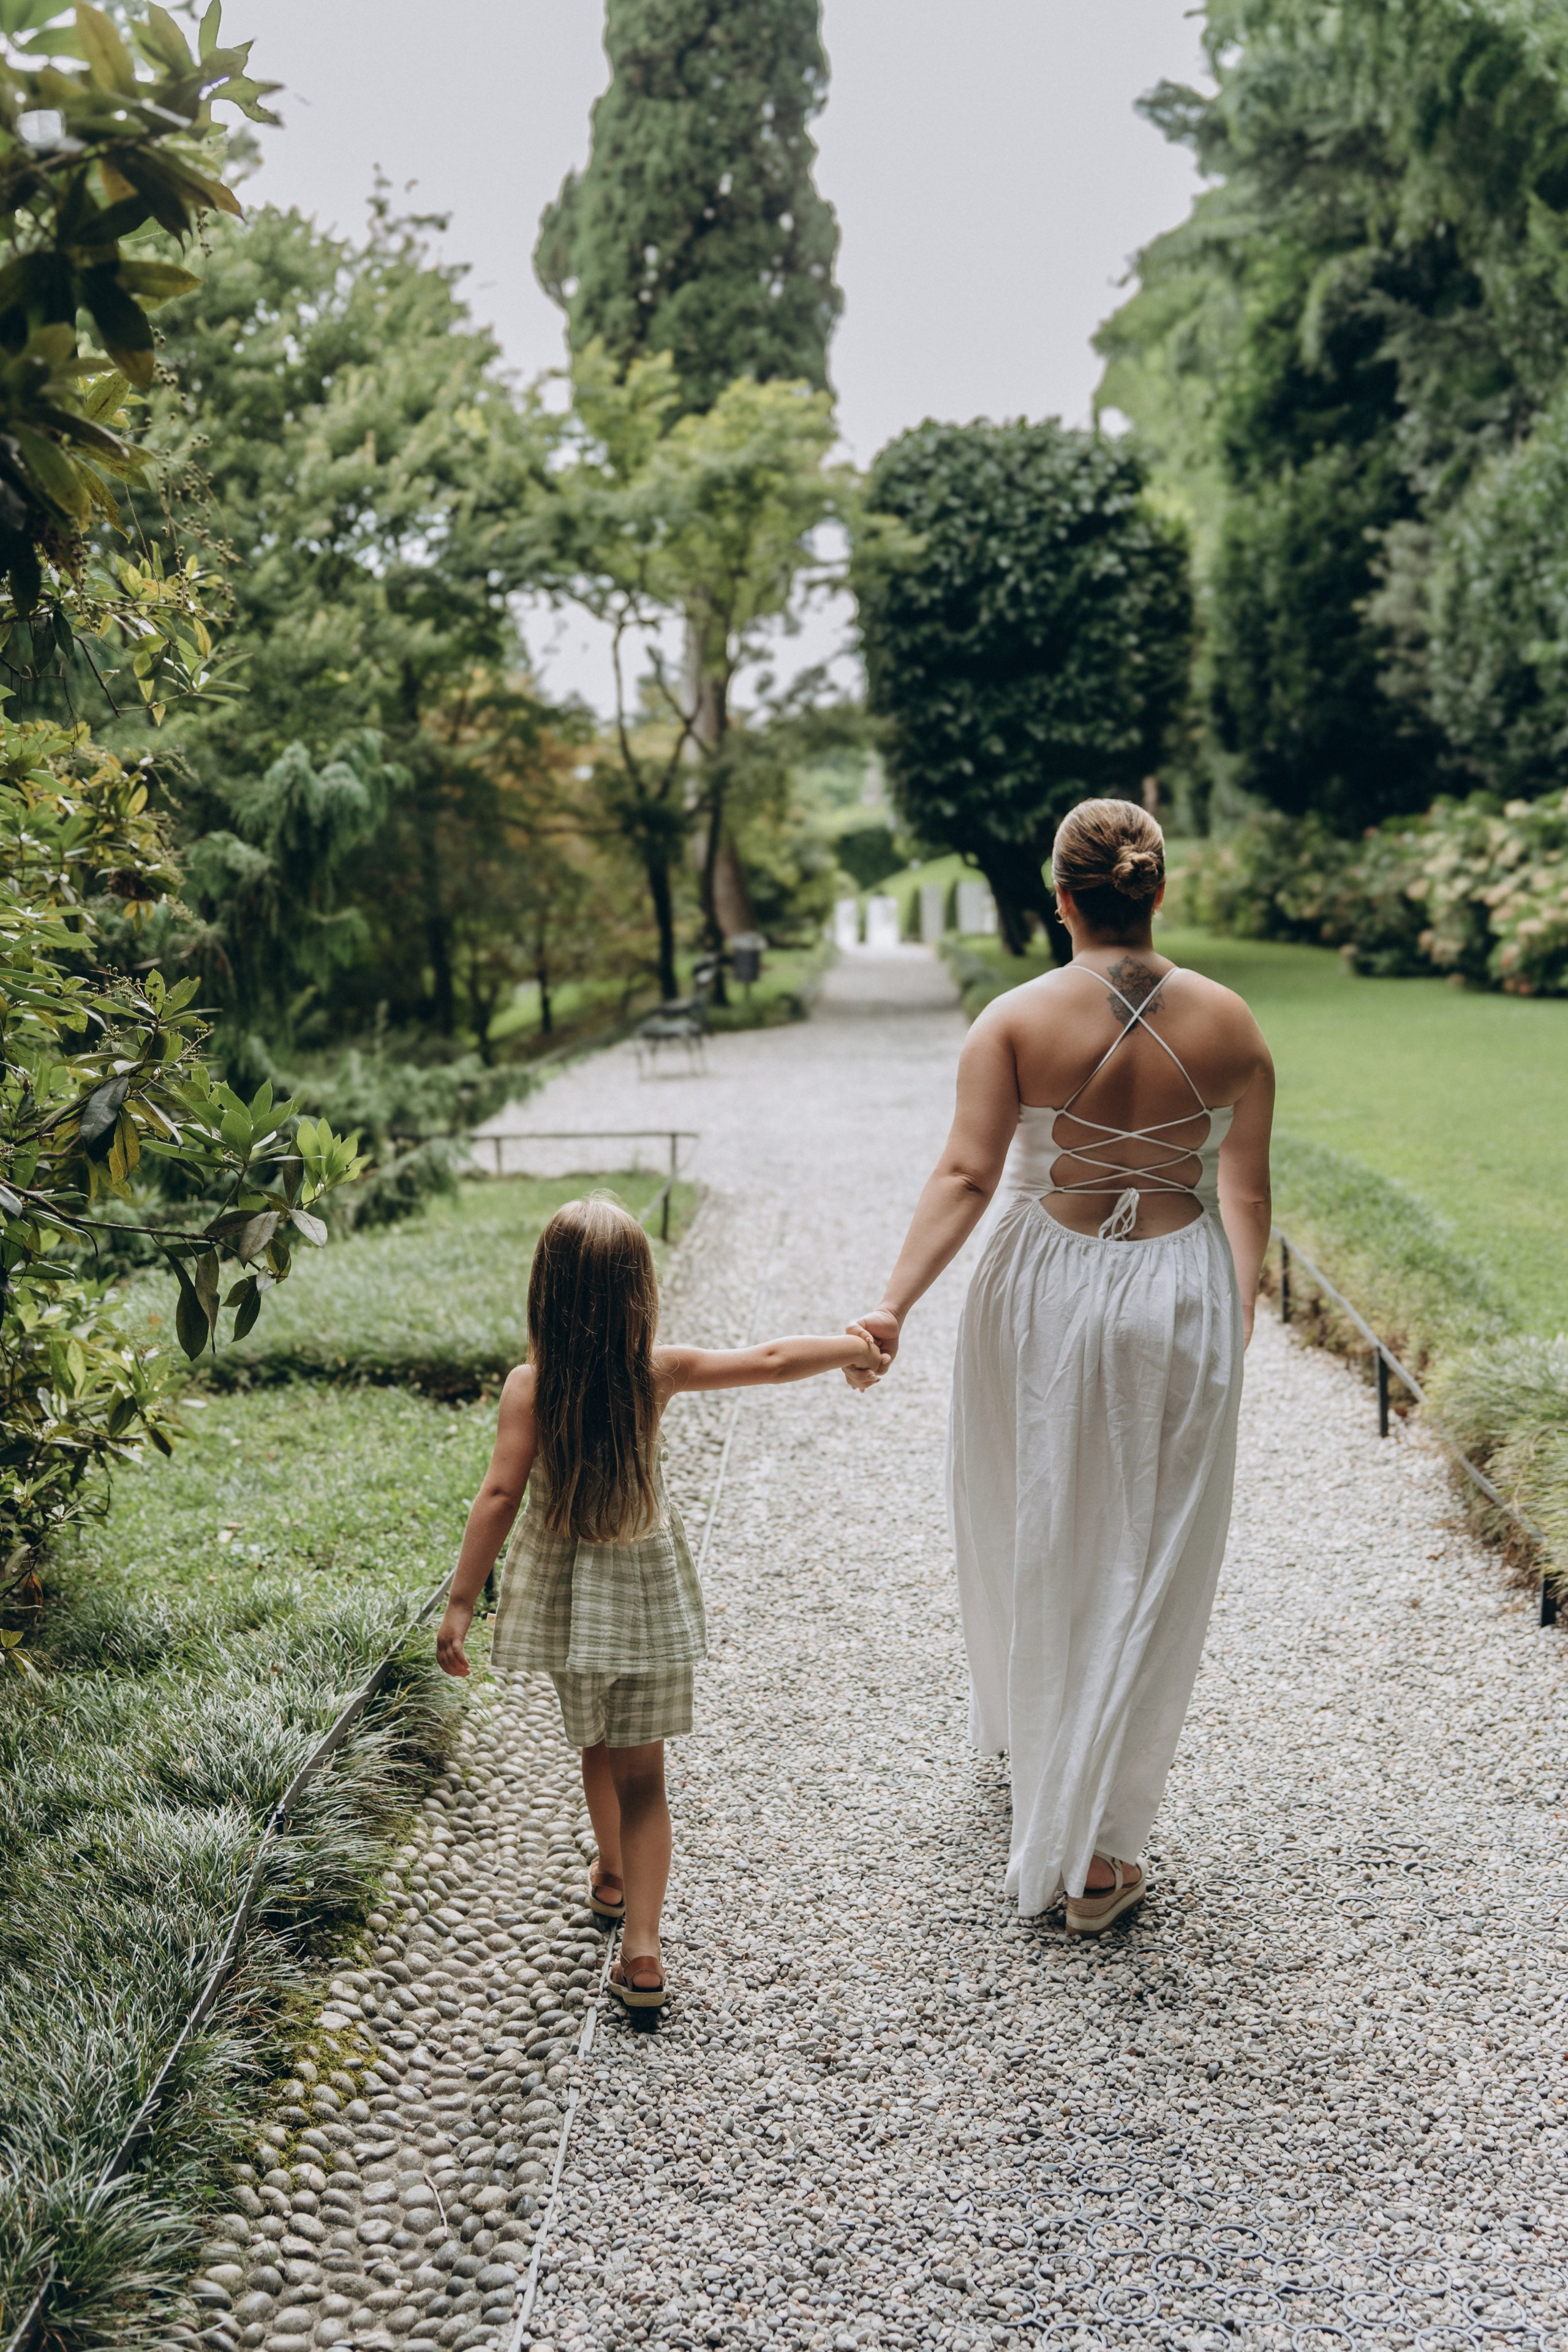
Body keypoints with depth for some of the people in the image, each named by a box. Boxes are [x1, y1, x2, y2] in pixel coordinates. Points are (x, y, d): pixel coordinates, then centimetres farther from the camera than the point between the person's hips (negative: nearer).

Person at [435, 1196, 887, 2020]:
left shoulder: (529, 1385, -14)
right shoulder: (660, 1372, -12)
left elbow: (499, 1495, -17)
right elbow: (770, 1360, -6)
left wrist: (462, 1600, -11)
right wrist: (852, 1347, 10)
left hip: (566, 1588, 0)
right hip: (649, 1587, 0)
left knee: (597, 1748, 23)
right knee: (640, 1773, 5)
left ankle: (612, 1876, 47)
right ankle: (641, 1951, -3)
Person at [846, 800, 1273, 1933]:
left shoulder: (1015, 1019, -8)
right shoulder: (1228, 1022, -4)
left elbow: (966, 1175, -16)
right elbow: (1247, 1193, 0)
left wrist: (894, 1304, -17)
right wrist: (1237, 1309, 14)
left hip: (1045, 1291, 0)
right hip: (1180, 1301, 0)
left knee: (1033, 1536, 21)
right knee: (1148, 1564, 7)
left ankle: (1025, 1731, 47)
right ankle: (1094, 1853, 10)